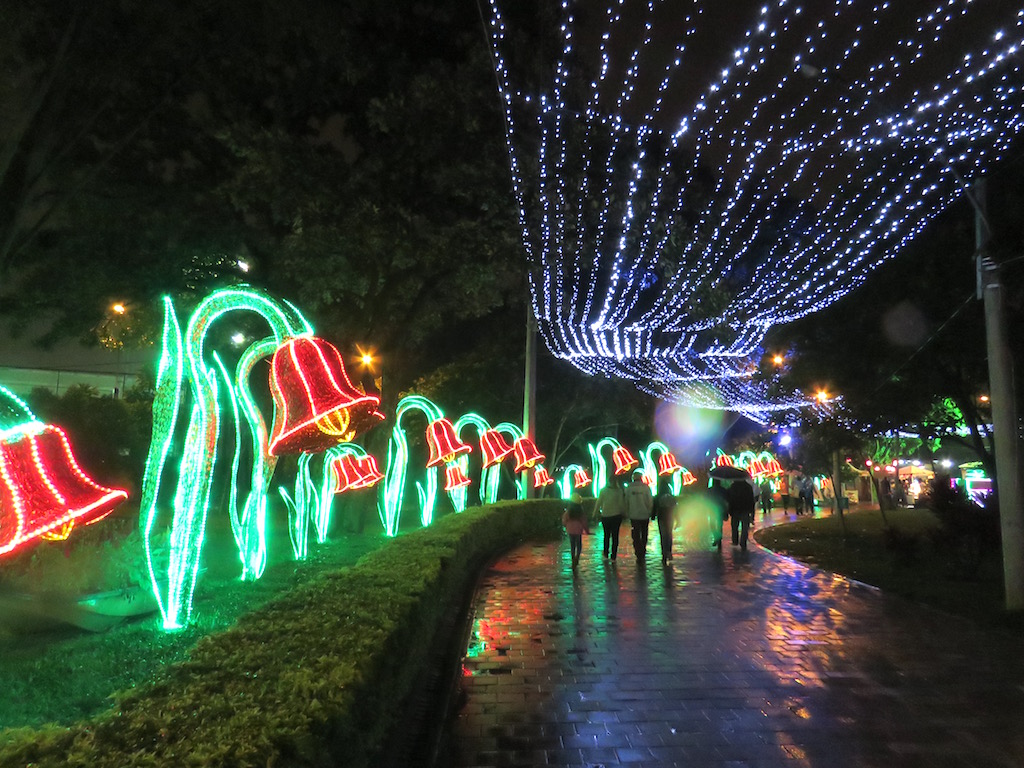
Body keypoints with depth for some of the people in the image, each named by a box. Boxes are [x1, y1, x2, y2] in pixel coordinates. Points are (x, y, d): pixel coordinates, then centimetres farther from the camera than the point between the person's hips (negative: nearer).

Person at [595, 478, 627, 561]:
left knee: (606, 535, 17)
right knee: (615, 536, 6)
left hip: (605, 516, 1)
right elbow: (621, 504, -5)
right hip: (616, 516, -1)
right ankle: (613, 557, 8)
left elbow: (599, 502, -1)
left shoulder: (603, 490, -6)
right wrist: (624, 512, 10)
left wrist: (598, 511, 13)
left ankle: (605, 554, 26)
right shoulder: (619, 491, -9)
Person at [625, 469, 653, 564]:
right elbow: (650, 500, -5)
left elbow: (626, 502, -2)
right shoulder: (646, 487, -8)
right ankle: (643, 553, 31)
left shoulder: (629, 488, -6)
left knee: (636, 536, 4)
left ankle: (639, 555, -1)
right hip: (645, 515, 1)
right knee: (644, 535, 19)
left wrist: (627, 513, 8)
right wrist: (649, 511, 8)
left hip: (633, 515, -1)